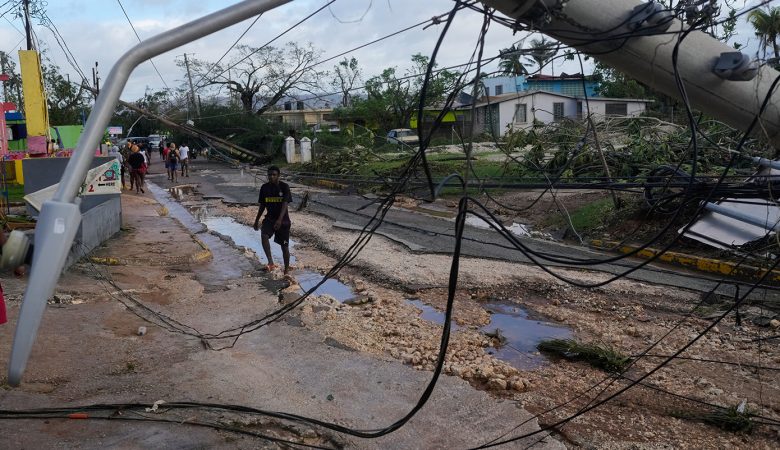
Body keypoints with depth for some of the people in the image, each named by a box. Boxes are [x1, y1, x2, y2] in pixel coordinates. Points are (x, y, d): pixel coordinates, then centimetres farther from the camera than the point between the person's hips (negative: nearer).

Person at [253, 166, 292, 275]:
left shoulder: (284, 187, -11)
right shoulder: (264, 187, 1)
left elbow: (285, 204, -20)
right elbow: (262, 205, 12)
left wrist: (280, 219, -33)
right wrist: (257, 220, 14)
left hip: (283, 220, -3)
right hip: (269, 218, 3)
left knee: (284, 246, 3)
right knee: (264, 235, -27)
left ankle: (287, 270, 20)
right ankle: (271, 262, -26)